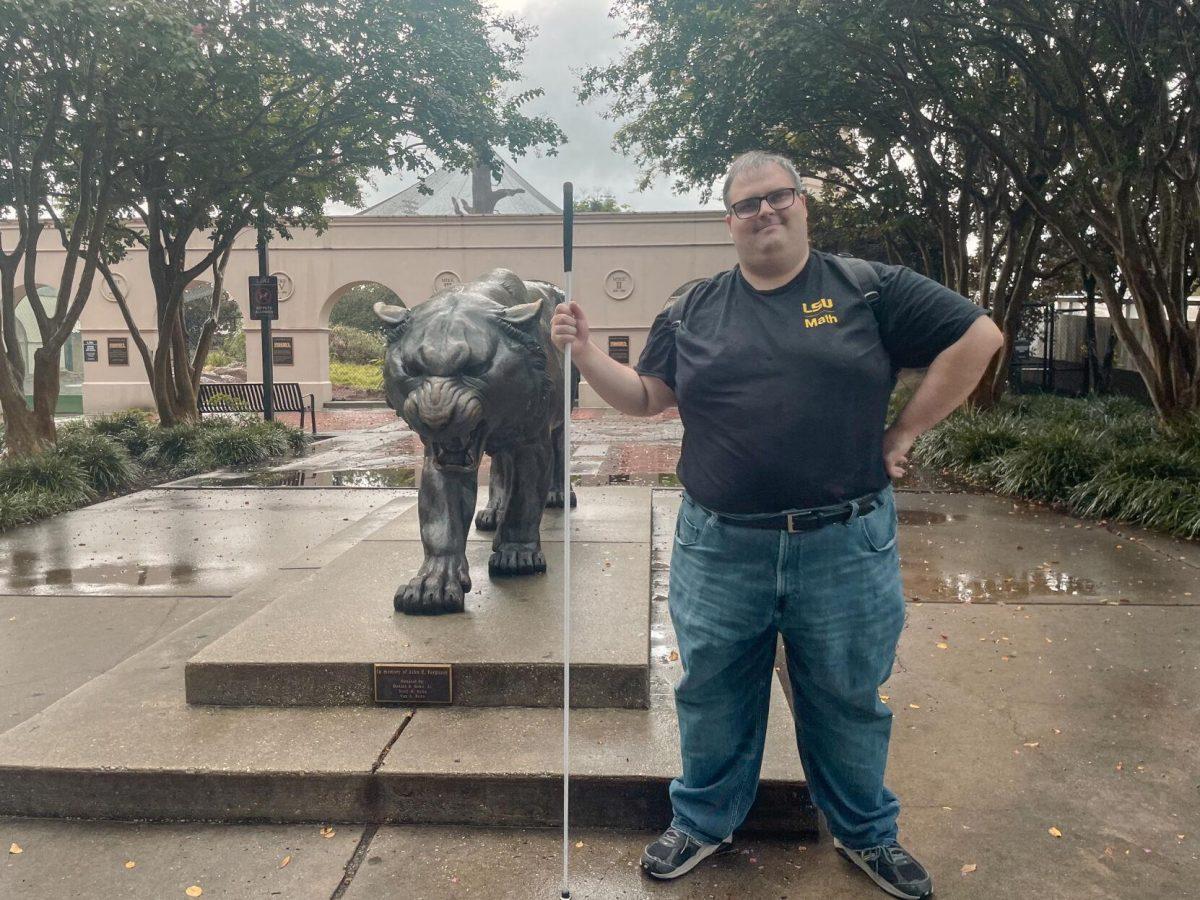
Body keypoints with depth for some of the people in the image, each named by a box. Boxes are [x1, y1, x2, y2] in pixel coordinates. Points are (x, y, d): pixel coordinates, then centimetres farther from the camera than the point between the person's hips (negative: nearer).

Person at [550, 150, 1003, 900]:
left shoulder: (868, 288, 1)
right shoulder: (694, 311, 8)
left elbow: (978, 336, 1)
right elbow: (643, 397, 11)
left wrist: (906, 431, -2)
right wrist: (583, 349, -4)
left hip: (845, 547, -1)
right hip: (720, 548, 2)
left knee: (849, 700, 16)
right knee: (714, 697, 16)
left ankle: (866, 832, 40)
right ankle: (704, 823, 39)